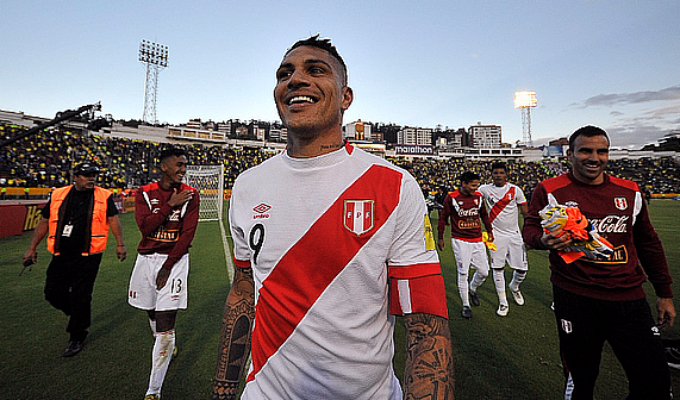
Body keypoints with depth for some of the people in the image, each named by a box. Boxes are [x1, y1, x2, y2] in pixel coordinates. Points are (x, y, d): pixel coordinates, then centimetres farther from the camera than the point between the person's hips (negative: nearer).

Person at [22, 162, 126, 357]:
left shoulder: (104, 196, 0)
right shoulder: (57, 195, 8)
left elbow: (113, 219, -5)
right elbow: (44, 222, 14)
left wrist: (120, 244, -14)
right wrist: (32, 248, 13)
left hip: (88, 256, -4)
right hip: (61, 256, 4)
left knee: (80, 297, 0)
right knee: (53, 293, 9)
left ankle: (77, 337, 18)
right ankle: (79, 314, 37)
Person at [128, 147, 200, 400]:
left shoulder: (190, 195, -4)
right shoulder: (144, 193, 3)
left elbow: (187, 235, -9)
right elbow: (145, 226, -12)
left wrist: (167, 267, -12)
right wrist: (170, 204, -17)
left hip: (175, 259, -3)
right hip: (146, 258, 3)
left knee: (165, 322, -6)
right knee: (153, 314, 20)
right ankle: (167, 348, 51)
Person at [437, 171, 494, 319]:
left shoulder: (478, 196, 5)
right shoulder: (452, 198, -10)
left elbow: (484, 215, 21)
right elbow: (443, 218, -2)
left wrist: (489, 231, 24)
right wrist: (440, 238, 1)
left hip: (478, 241, 5)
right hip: (460, 241, -5)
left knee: (484, 272, 8)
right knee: (463, 273, 0)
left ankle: (472, 289, 40)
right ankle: (465, 305, 17)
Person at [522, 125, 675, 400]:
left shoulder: (630, 192, 10)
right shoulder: (550, 190, -5)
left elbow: (648, 244, 17)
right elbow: (530, 229, -6)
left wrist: (665, 293, 19)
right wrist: (543, 239, -30)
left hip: (630, 298, 5)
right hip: (575, 298, -4)